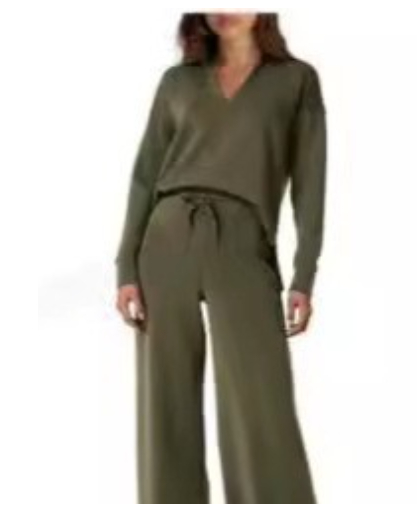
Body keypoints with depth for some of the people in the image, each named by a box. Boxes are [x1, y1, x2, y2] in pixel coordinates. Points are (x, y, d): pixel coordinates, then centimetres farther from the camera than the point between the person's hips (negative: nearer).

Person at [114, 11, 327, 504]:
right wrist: (126, 268, 0)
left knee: (262, 415, -11)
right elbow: (145, 176, 10)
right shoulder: (177, 80, 14)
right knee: (168, 407, 2)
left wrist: (304, 279, -6)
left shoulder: (297, 79, 10)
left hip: (244, 248, -2)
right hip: (169, 241, 3)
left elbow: (309, 182, 3)